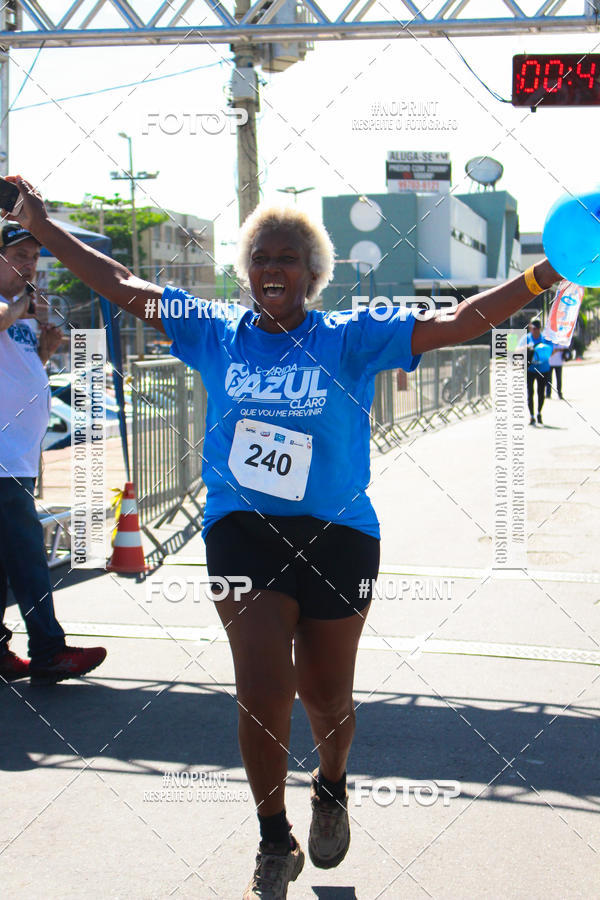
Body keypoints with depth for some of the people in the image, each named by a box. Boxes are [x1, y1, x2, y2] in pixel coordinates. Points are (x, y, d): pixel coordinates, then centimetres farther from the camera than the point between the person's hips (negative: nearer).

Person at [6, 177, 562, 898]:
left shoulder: (350, 339, -4)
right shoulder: (215, 332, 2)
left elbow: (453, 324, -12)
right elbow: (121, 285, 5)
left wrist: (545, 275, -22)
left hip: (336, 535, 0)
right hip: (241, 532, 1)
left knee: (325, 697, 12)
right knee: (263, 692, -7)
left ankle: (331, 788, 48)